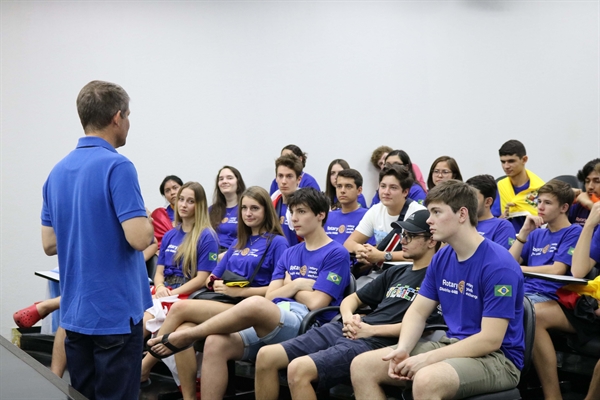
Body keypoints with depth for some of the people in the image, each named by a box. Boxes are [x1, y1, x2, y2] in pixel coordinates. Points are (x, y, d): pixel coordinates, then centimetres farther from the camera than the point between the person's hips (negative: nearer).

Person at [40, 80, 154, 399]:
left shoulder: (58, 172, 8)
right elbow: (139, 238, -23)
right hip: (116, 312, -7)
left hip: (75, 312, 8)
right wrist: (150, 227, -2)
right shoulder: (117, 167, -16)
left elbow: (49, 243, 11)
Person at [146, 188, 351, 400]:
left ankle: (184, 336, -14)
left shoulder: (336, 254, 2)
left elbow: (315, 303, -7)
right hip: (270, 324, 7)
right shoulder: (289, 254, 22)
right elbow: (270, 297, 14)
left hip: (307, 328, -6)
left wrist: (289, 287, 8)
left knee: (254, 304, -36)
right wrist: (296, 285, 2)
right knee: (216, 344, -22)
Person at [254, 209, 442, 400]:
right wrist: (348, 317, 6)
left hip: (376, 342, -8)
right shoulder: (395, 272, 25)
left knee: (298, 369, -29)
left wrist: (371, 330, -13)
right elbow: (352, 298, 29)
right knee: (266, 356, -6)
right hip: (344, 330, 8)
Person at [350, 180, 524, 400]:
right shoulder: (441, 258, 6)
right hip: (452, 346, 8)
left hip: (496, 357, -7)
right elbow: (417, 311, 8)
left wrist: (427, 359, -23)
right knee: (362, 366, -5)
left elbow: (490, 340, -22)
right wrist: (403, 349, -13)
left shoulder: (499, 266, -18)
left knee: (426, 381, -38)